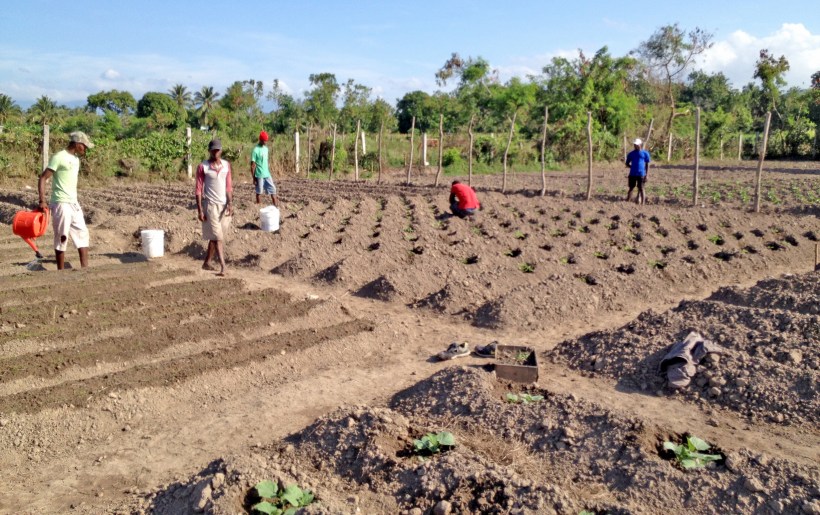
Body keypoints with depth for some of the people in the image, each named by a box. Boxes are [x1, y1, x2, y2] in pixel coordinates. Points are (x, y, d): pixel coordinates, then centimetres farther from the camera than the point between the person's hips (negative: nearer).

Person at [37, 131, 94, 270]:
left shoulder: (76, 158, 13)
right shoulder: (59, 157, -12)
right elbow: (43, 178, -14)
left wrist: (74, 200, 16)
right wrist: (42, 201, -21)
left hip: (74, 203, 8)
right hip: (61, 204, -8)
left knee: (82, 234, 7)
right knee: (62, 237, -2)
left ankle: (85, 268, 10)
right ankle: (61, 271, 7)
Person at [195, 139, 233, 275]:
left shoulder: (226, 165, 7)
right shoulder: (202, 167, -4)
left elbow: (229, 186, 9)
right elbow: (199, 189, -5)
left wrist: (230, 203, -2)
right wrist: (200, 210, -9)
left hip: (224, 205, 4)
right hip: (210, 204, -4)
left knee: (215, 236, 9)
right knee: (217, 237, -9)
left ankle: (207, 263, 20)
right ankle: (223, 266, -12)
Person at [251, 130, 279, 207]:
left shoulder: (266, 148, 9)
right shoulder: (255, 150, -14)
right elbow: (252, 165, -12)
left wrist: (268, 171, 16)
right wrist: (254, 178, -13)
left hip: (267, 174, 7)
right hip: (259, 175, -7)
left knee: (273, 189, 2)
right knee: (259, 192, 4)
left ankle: (276, 206, 3)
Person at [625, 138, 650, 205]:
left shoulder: (645, 153, 3)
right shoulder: (631, 154, 9)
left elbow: (647, 165, 4)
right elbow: (627, 164, 17)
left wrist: (646, 175, -1)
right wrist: (632, 167, -2)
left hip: (641, 174, -2)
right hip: (632, 174, 2)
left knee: (641, 189, -2)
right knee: (631, 188, 7)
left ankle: (642, 203, 2)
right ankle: (627, 202, 13)